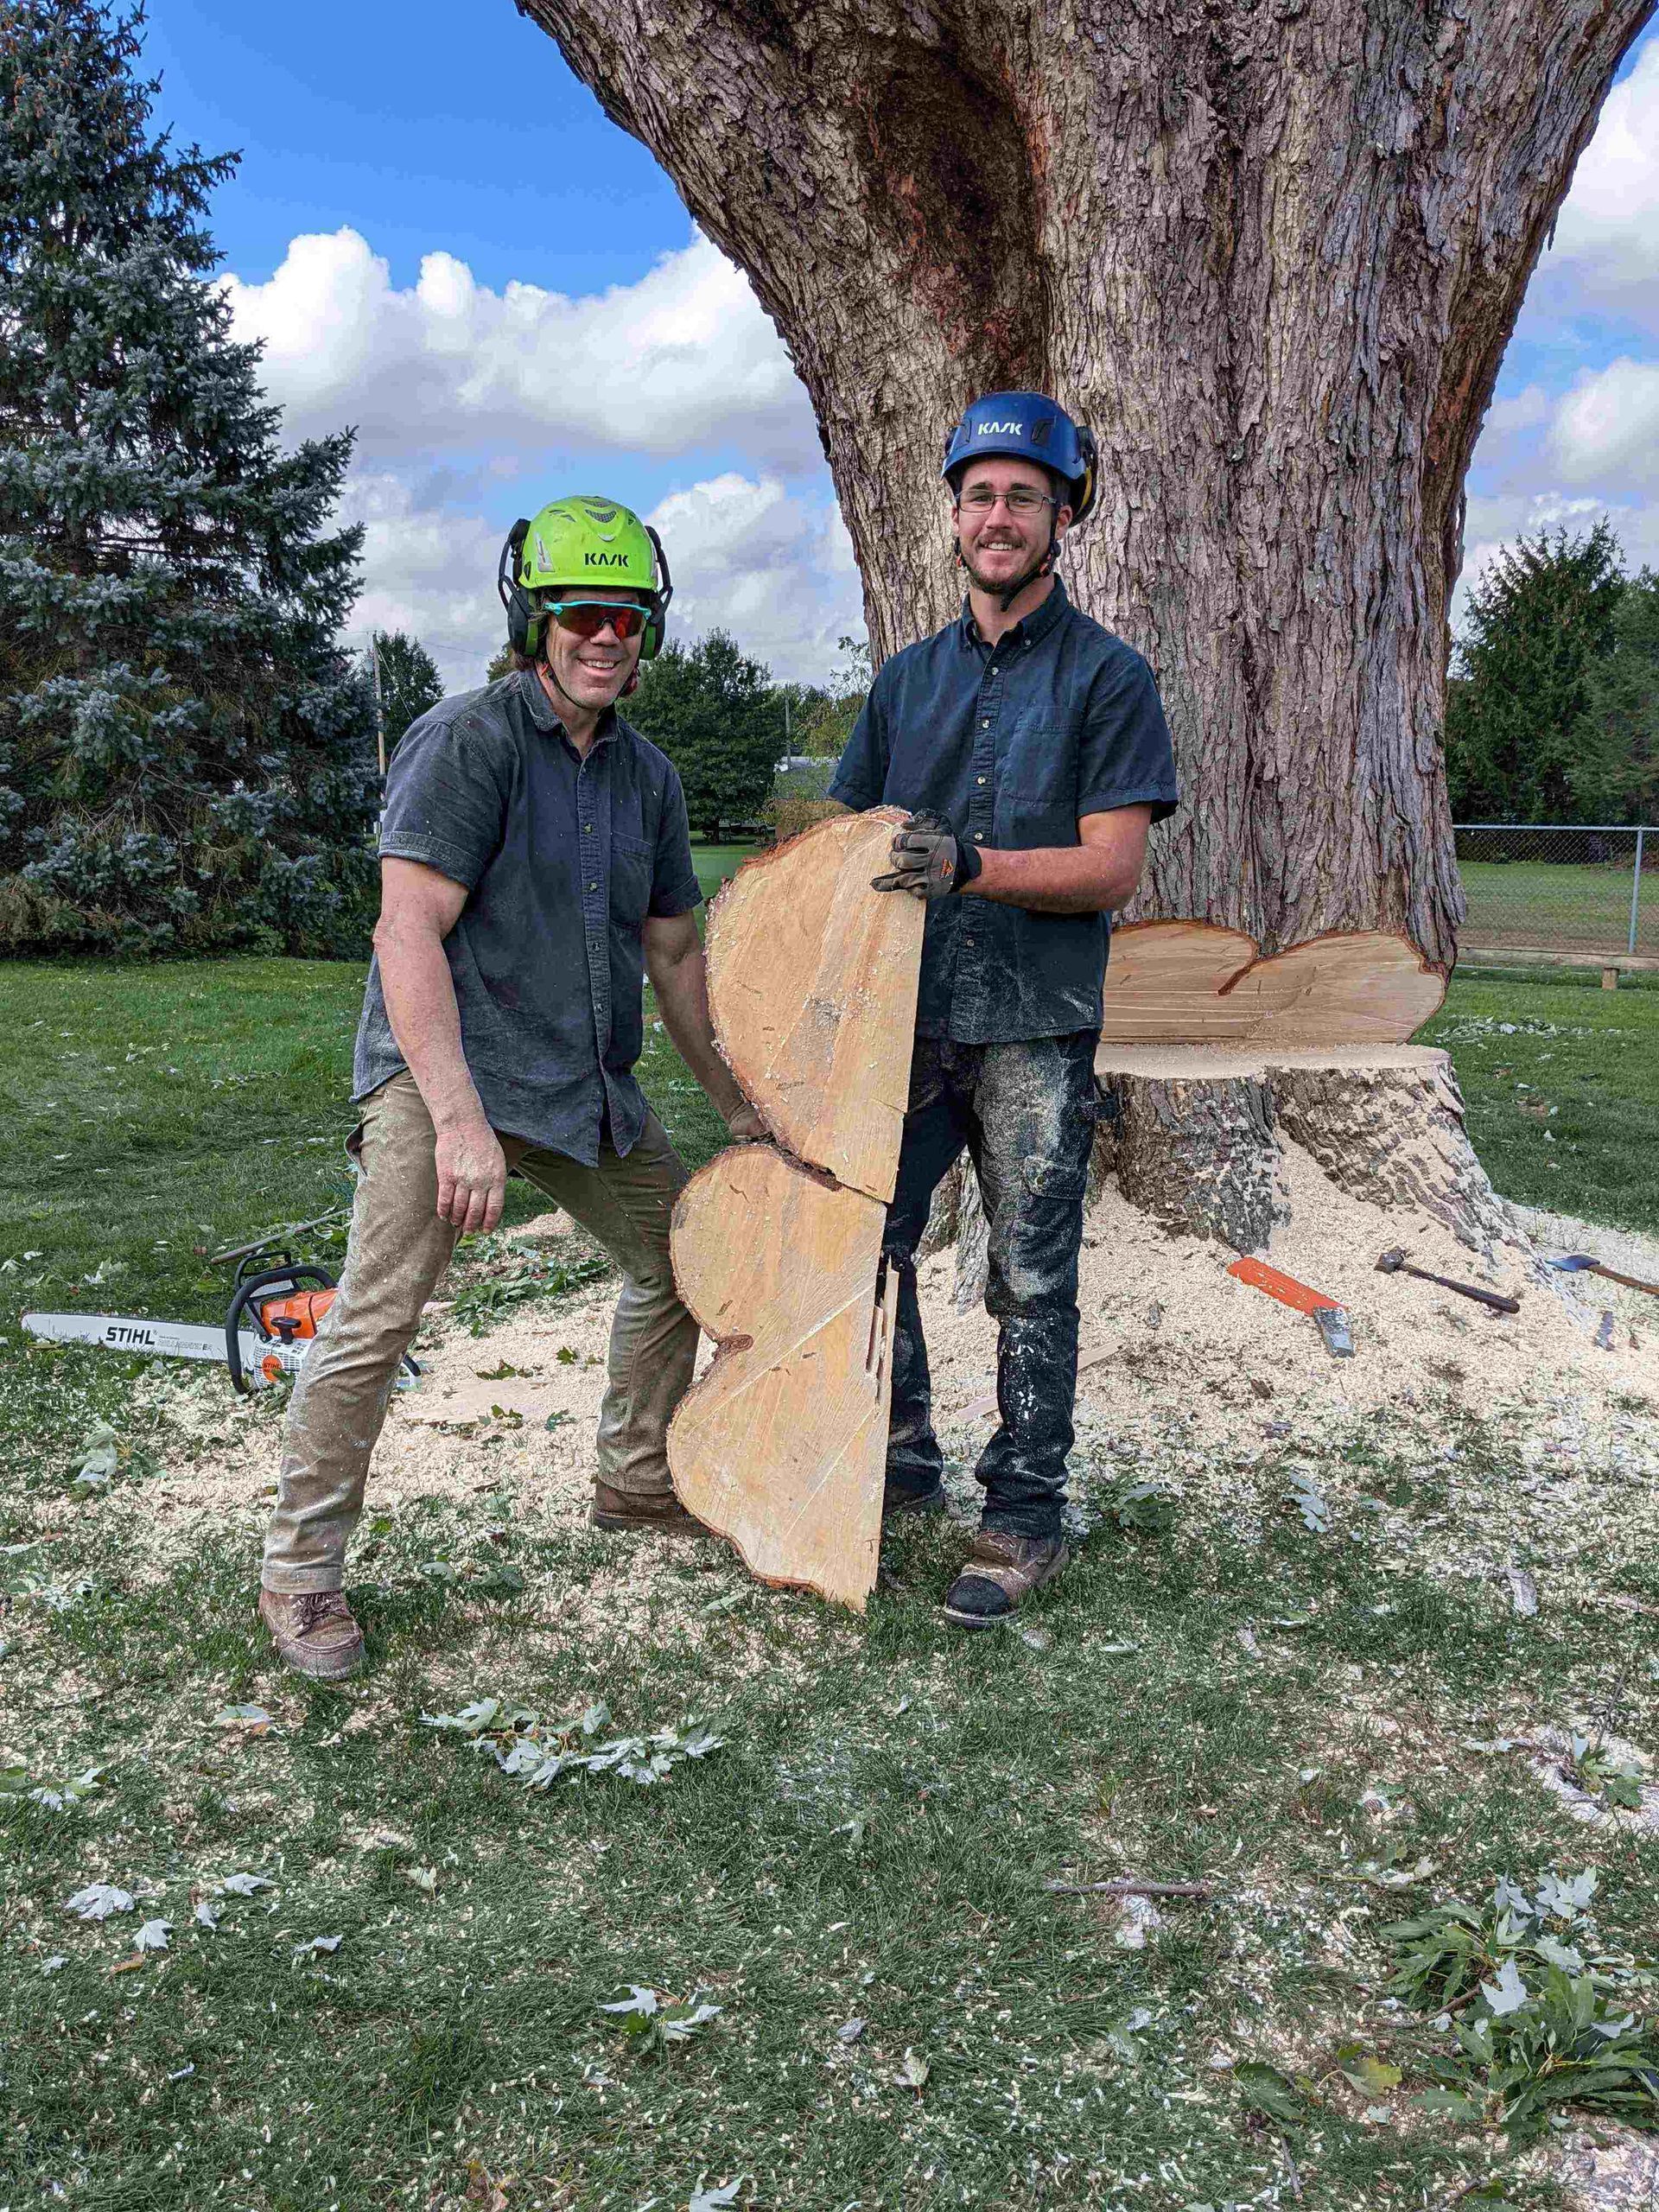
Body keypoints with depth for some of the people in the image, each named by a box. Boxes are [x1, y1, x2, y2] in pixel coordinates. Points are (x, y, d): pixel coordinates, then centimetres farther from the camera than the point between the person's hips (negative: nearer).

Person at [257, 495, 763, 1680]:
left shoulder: (648, 774, 10)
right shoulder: (467, 740, -13)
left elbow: (673, 952, 17)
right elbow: (408, 934, -22)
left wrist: (737, 1103, 18)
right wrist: (459, 1119, -29)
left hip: (587, 1079, 8)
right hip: (444, 1069, -8)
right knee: (379, 1315, -14)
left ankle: (636, 1482, 33)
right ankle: (302, 1570, 2)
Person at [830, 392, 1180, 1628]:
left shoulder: (1108, 677, -1)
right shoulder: (910, 679, 13)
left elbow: (1114, 869, -10)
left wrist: (970, 864, -22)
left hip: (1037, 1029, -5)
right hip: (907, 1018, 5)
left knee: (1032, 1285, 2)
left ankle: (1026, 1519, 15)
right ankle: (900, 1463, 29)